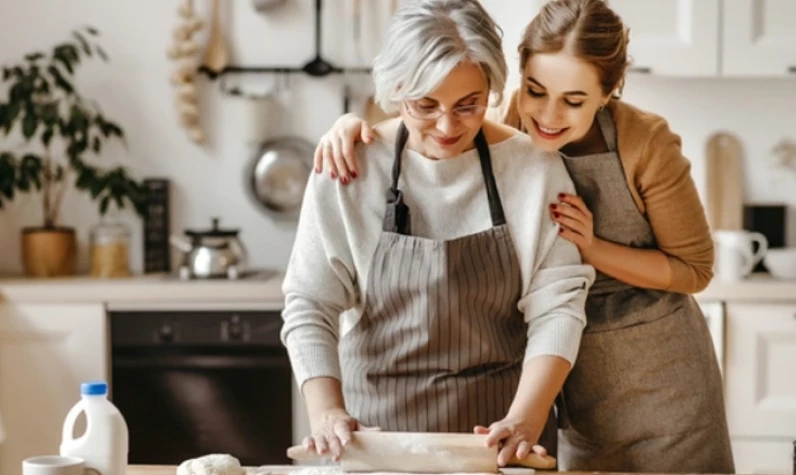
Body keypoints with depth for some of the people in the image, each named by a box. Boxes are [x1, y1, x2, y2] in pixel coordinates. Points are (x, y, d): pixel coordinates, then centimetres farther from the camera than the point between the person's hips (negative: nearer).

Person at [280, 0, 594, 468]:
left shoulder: (534, 167, -9)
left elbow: (556, 304, -11)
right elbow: (311, 305, -9)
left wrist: (525, 420, -23)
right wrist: (327, 412, -23)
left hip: (498, 427, 0)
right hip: (378, 420, 0)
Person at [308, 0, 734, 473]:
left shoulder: (645, 142, -20)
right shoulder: (498, 124, -14)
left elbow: (695, 268, -10)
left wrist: (592, 247, -23)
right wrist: (354, 123, -19)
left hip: (658, 371, -2)